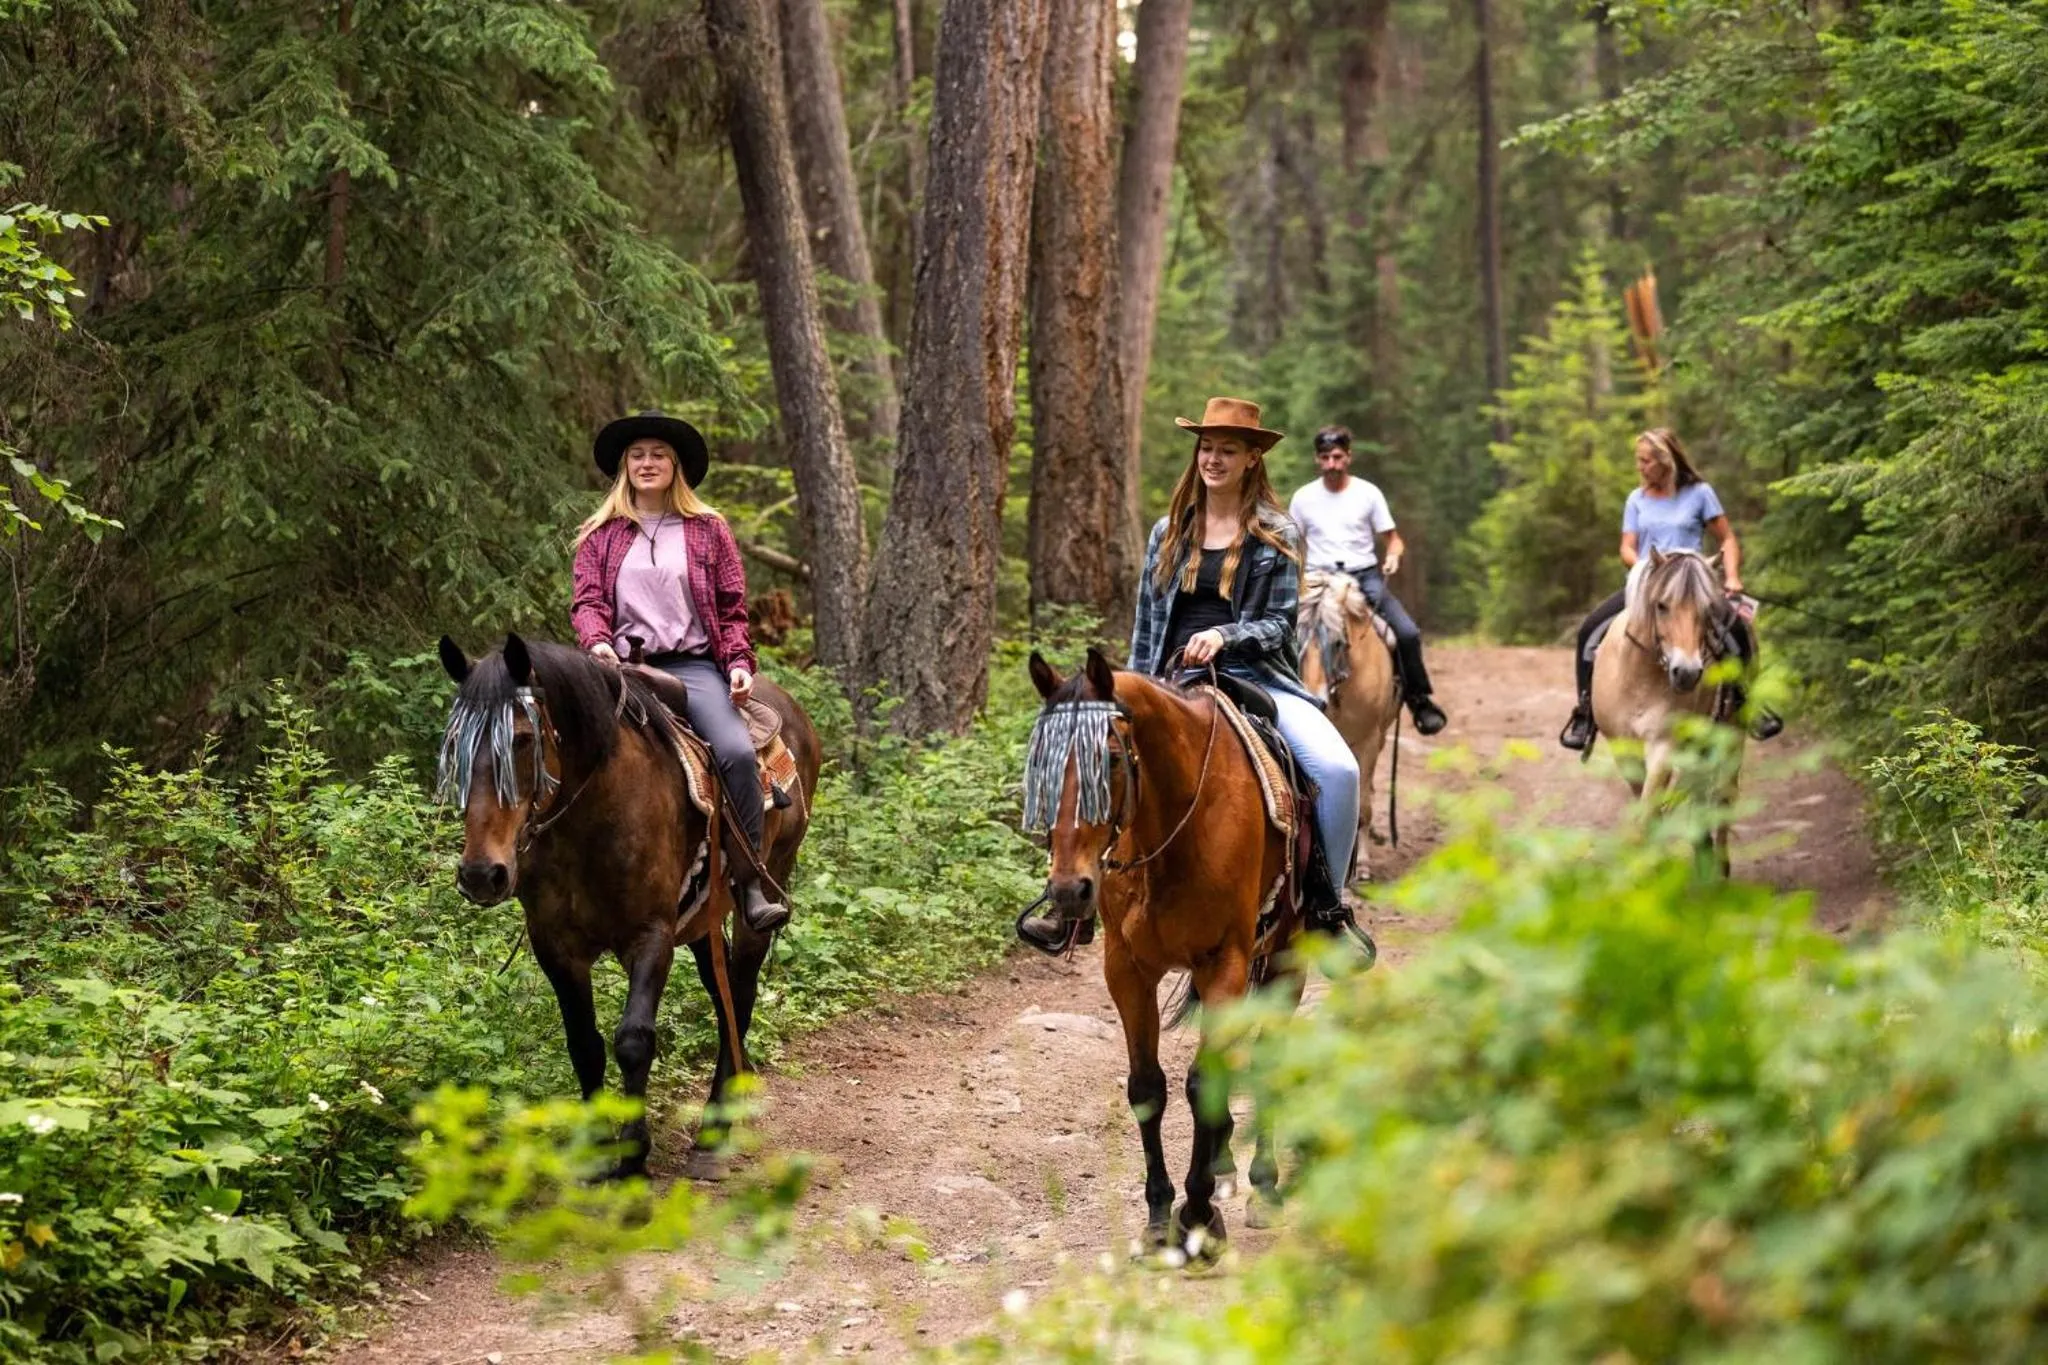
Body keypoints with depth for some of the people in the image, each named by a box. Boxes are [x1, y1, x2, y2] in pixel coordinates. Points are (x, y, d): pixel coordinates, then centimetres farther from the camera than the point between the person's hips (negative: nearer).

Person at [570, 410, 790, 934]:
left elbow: (732, 610, 13)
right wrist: (598, 643, -15)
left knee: (737, 752, -27)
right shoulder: (600, 535, 16)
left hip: (693, 665, 0)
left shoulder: (708, 530, 15)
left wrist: (739, 662, -4)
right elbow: (588, 601, 7)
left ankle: (751, 881, -20)